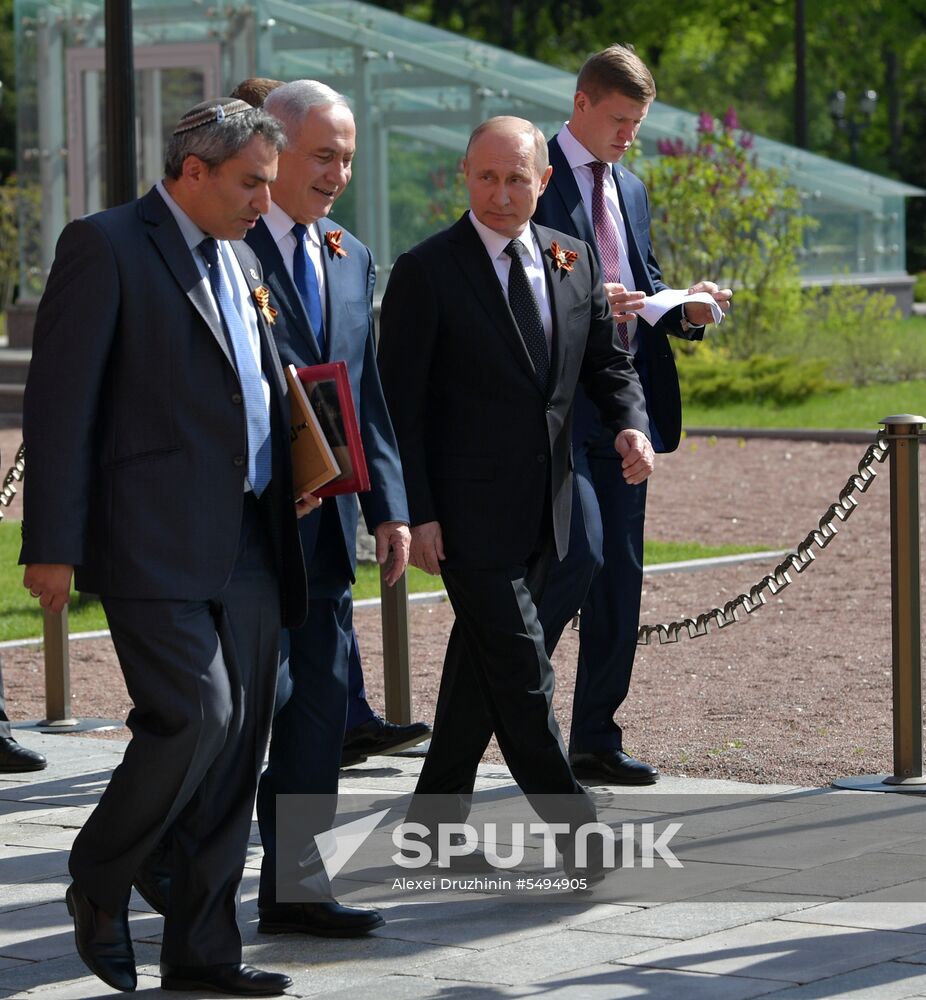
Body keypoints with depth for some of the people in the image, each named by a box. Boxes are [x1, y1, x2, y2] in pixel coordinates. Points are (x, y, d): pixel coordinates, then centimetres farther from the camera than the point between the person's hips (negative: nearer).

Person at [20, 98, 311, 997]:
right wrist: (51, 544, -15)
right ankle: (99, 884, 8)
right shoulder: (105, 247, -5)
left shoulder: (238, 261, 19)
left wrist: (291, 480, 11)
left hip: (248, 543, 8)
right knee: (196, 719, -16)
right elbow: (60, 403, -10)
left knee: (237, 746, 6)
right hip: (156, 542, -8)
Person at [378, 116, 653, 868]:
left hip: (542, 510, 6)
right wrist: (417, 514, -14)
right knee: (522, 668, -8)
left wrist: (632, 424, -7)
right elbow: (399, 404, -8)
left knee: (482, 664, 14)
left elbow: (608, 366, 15)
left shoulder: (574, 261, 8)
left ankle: (438, 814, 25)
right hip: (468, 514, -6)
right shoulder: (427, 271, -8)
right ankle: (577, 834, -5)